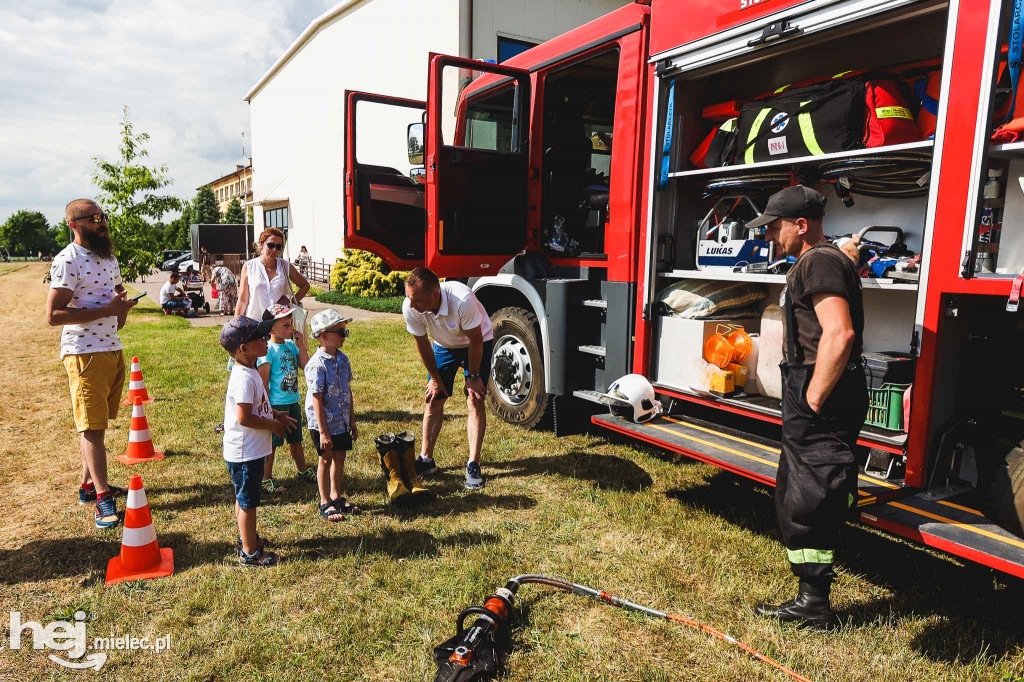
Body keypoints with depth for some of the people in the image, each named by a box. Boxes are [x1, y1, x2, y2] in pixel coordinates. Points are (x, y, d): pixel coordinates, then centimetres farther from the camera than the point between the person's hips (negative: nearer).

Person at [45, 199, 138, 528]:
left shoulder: (108, 255, 13)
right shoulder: (67, 261, -13)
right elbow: (53, 315, -19)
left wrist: (122, 307, 7)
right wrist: (106, 310, -22)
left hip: (113, 349, 8)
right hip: (85, 353, -8)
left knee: (97, 422, 15)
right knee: (91, 425, -4)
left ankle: (89, 483, 26)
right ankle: (103, 498, 0)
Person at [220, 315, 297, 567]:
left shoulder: (249, 372, 7)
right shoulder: (245, 378, -26)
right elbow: (244, 418, -29)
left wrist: (277, 415, 7)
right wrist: (273, 425, -17)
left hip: (251, 450, 10)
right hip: (245, 453, -10)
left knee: (244, 497, 24)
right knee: (248, 501, 3)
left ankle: (247, 538, 41)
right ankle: (250, 553, 17)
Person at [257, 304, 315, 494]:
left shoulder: (291, 345, 4)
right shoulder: (268, 350, -16)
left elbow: (306, 366, 1)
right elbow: (263, 382, -16)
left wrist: (301, 345, -5)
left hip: (293, 402, 7)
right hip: (276, 405, -7)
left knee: (296, 439, 22)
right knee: (272, 443, 5)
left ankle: (303, 471, 37)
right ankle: (266, 479, 18)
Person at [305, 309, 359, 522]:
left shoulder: (342, 359, 2)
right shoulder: (317, 364, -21)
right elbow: (317, 400, -20)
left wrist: (352, 420, 13)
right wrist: (323, 432, -19)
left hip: (342, 420, 7)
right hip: (323, 422, -6)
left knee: (339, 458, 16)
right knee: (326, 459, 8)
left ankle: (337, 497, 33)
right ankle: (325, 503, 23)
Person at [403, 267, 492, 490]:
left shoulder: (463, 300, -42)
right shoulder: (410, 308, -29)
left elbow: (475, 340, -26)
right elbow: (422, 343, -11)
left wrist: (473, 376, -17)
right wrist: (435, 378, -4)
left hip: (477, 343, -3)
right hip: (444, 345, 4)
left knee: (475, 401, -10)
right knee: (434, 399, 1)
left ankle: (473, 465, -4)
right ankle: (426, 459, 13)